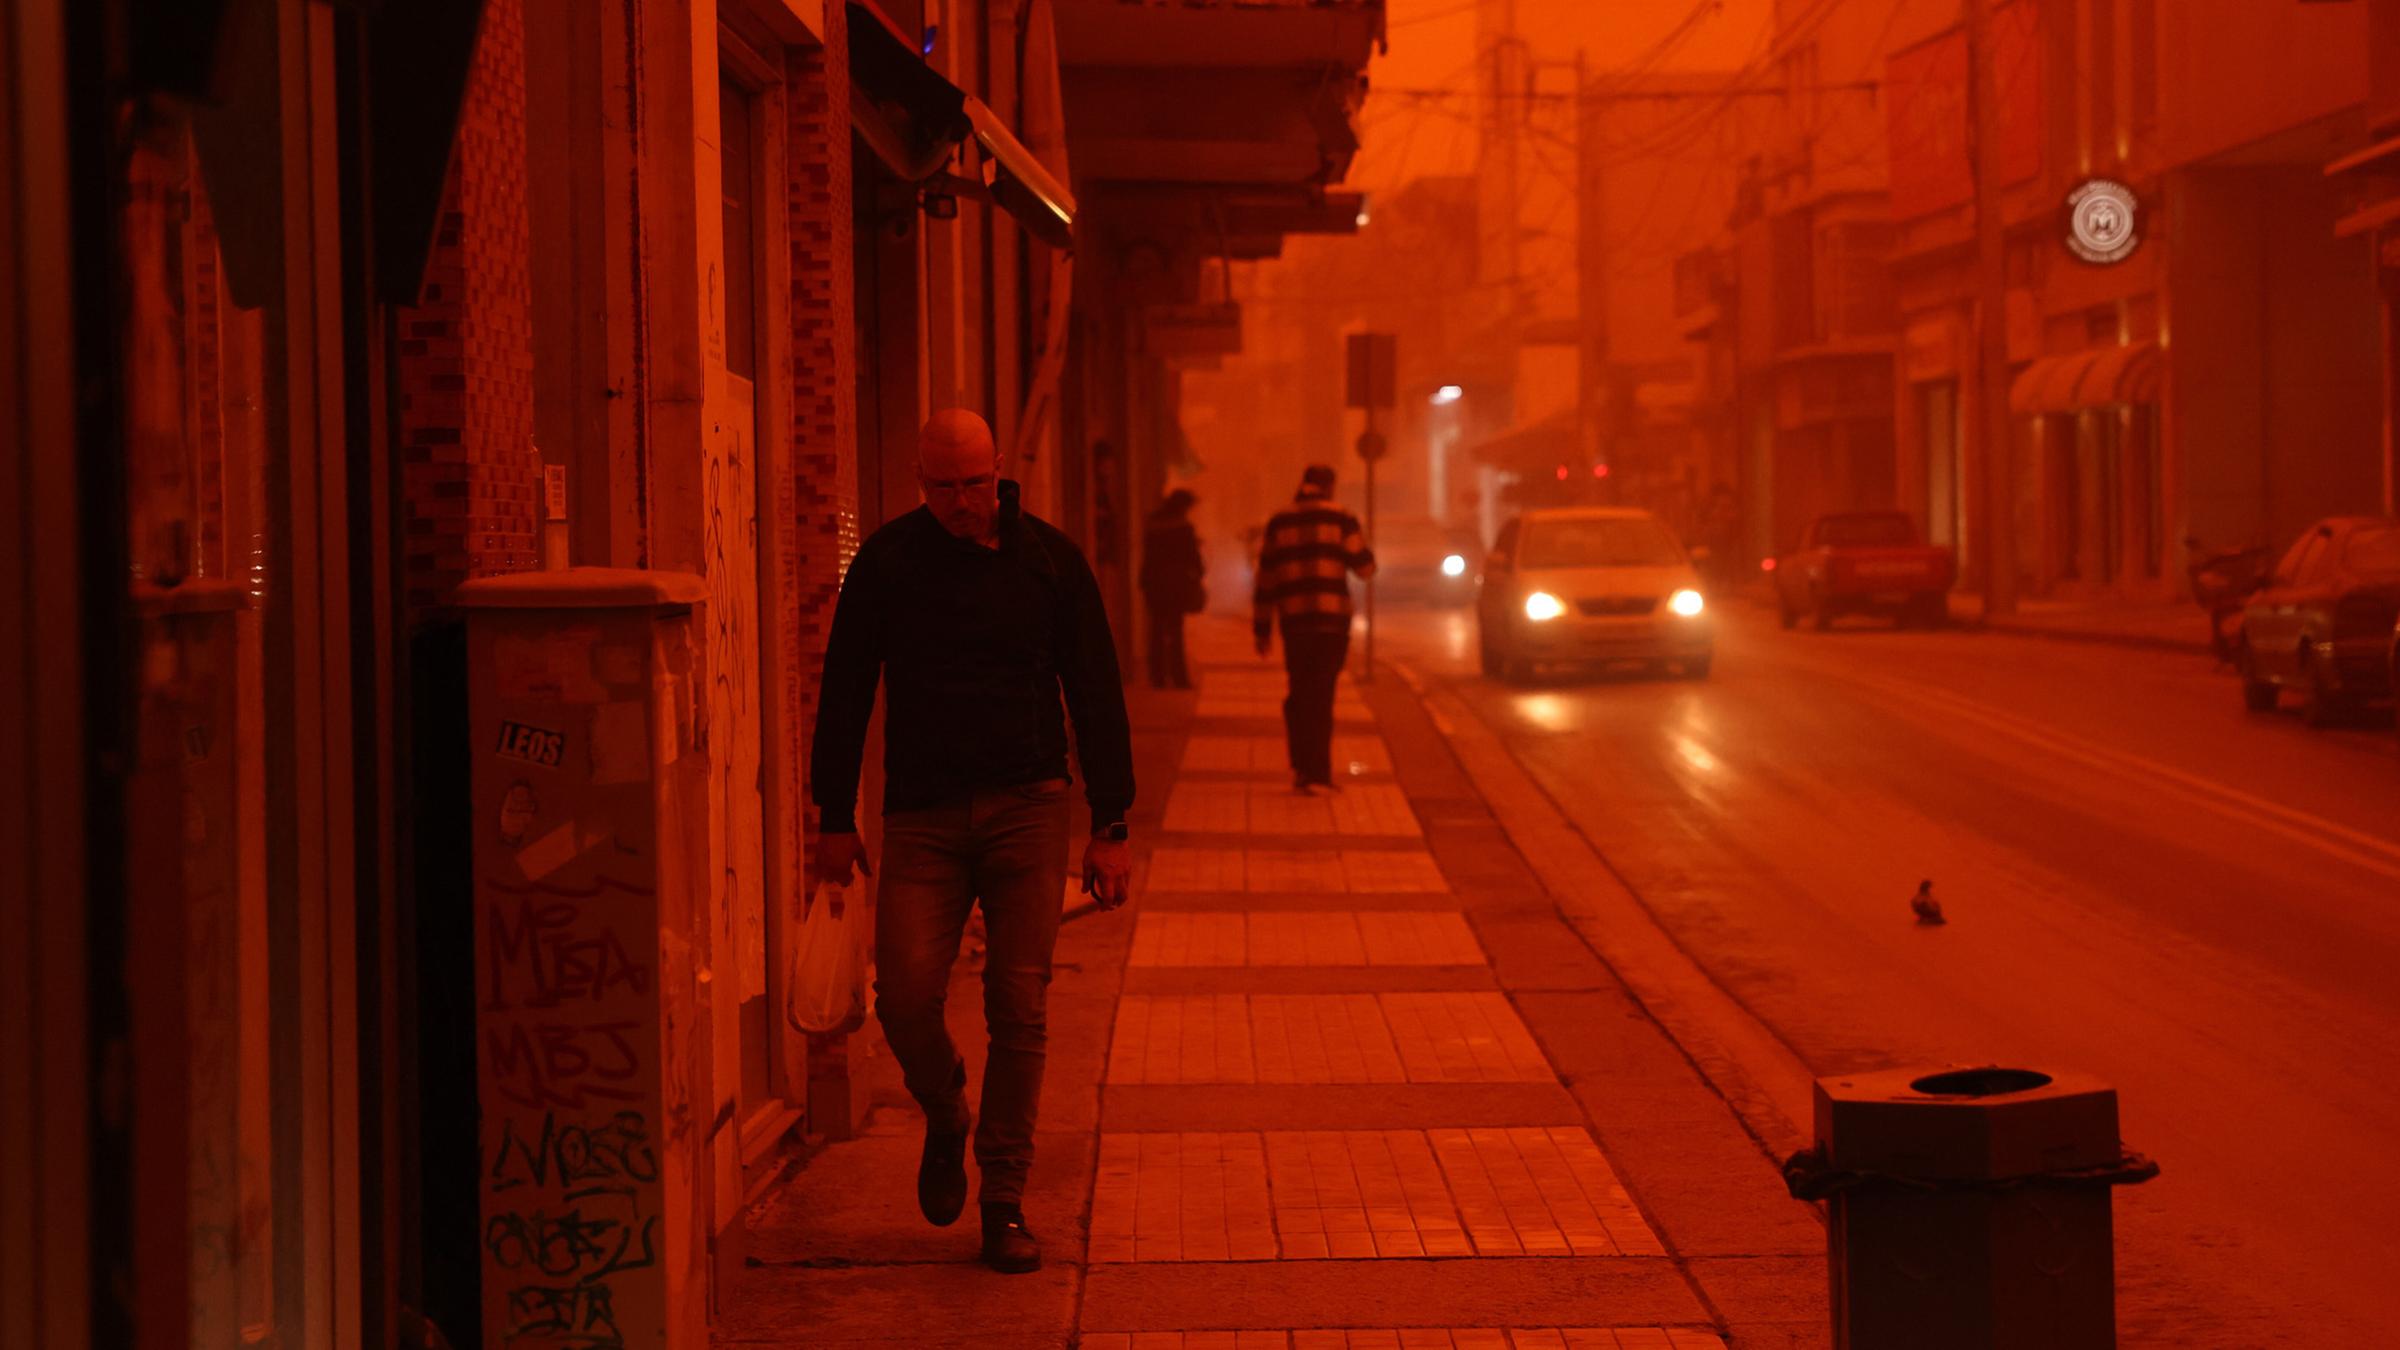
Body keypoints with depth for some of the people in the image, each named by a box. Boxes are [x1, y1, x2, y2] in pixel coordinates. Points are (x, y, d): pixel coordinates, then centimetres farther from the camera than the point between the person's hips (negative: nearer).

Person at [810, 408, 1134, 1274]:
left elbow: (1095, 694, 6)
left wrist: (1109, 827, 2)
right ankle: (945, 1118, 20)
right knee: (905, 994, -12)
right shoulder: (887, 561, 3)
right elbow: (845, 690, 9)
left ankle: (1005, 1201, 6)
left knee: (1018, 1008, -5)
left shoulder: (1049, 559, 3)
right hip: (921, 815, 0)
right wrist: (835, 817, 6)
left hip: (1027, 810, 0)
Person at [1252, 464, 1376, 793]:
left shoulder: (1278, 523, 8)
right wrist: (1354, 543, 21)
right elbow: (1365, 567, 0)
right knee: (1321, 697, 0)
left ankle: (1301, 767, 7)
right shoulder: (1340, 520, -1)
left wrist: (1262, 628, 12)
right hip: (1332, 618, -2)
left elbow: (1265, 579, 8)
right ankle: (1317, 773, -3)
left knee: (1298, 695, 13)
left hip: (1293, 620, 2)